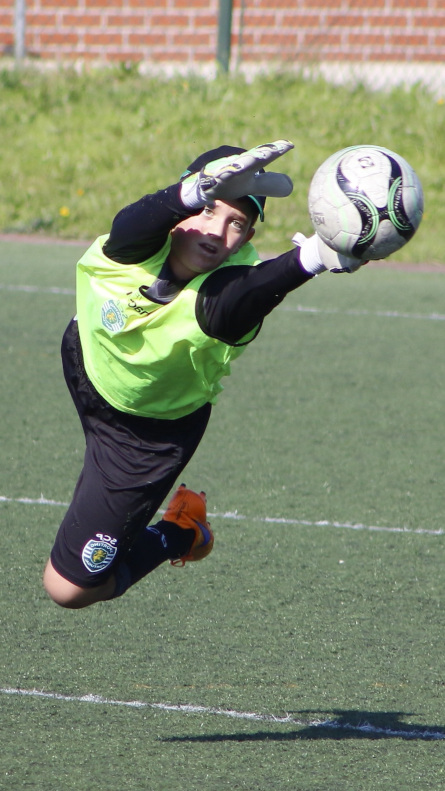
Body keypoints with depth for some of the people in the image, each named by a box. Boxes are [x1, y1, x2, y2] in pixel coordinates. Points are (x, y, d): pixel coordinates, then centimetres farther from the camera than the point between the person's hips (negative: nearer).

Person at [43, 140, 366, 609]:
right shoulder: (138, 242, -32)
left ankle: (180, 536, 23)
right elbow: (135, 224, -57)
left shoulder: (234, 285, -40)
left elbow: (225, 313, -65)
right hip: (86, 364, 3)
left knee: (69, 587, 0)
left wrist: (310, 259, -85)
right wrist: (203, 189, -78)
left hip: (155, 427, -3)